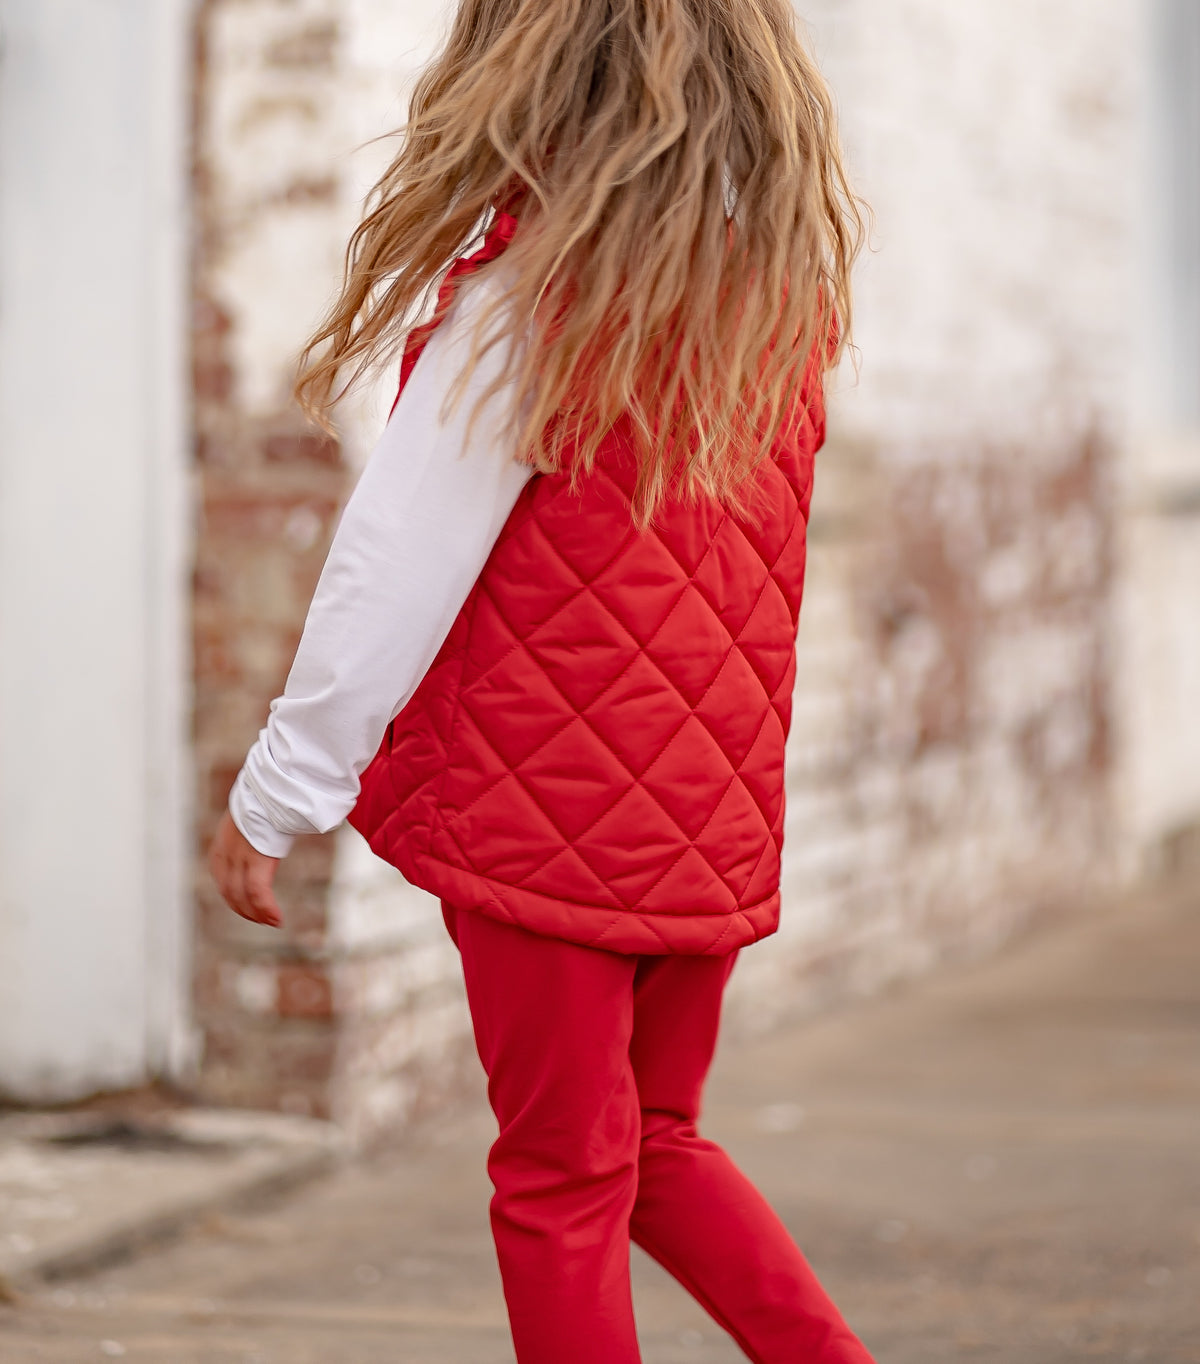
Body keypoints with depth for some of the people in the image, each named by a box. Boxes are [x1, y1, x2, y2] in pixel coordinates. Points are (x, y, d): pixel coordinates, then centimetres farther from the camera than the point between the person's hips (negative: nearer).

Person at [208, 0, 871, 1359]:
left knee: (563, 1180, 3)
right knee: (655, 1146, 21)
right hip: (714, 812, 6)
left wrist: (277, 790, -7)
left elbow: (404, 558, -12)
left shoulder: (532, 284, -13)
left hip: (544, 801, -6)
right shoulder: (786, 282, 5)